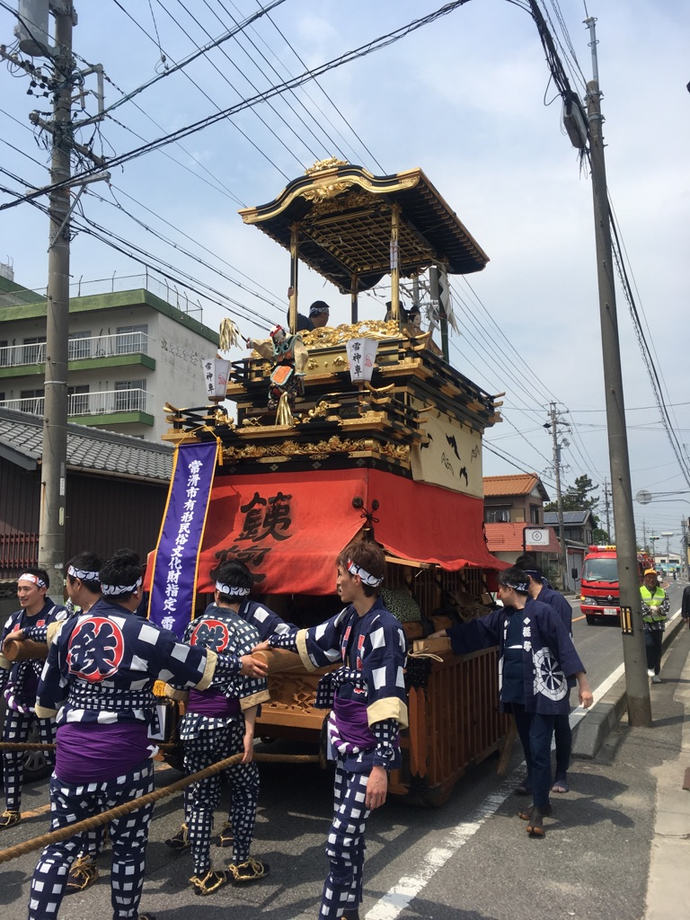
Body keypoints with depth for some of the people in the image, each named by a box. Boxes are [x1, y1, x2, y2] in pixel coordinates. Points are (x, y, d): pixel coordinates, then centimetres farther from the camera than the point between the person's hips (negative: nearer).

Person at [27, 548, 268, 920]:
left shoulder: (69, 627, 1)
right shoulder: (145, 634, -10)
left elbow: (48, 694, 9)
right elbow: (197, 663, 0)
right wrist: (241, 663, 14)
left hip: (72, 754, 4)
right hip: (125, 757, -3)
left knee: (61, 845, 15)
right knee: (129, 846, 15)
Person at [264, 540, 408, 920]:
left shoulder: (384, 629, -23)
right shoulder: (349, 617, 4)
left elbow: (388, 703, -25)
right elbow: (311, 639, 23)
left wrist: (381, 766, -26)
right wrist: (271, 641, 35)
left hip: (368, 751, -8)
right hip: (346, 744, 8)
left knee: (341, 841, -6)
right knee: (349, 835, 19)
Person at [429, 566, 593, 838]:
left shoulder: (541, 611, -12)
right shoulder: (503, 616, 9)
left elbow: (565, 645, -14)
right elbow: (475, 629, 19)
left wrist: (583, 683, -17)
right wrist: (443, 633, 22)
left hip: (542, 693, -7)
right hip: (517, 694, 7)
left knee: (539, 750, -5)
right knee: (529, 748, 15)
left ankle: (539, 809, 7)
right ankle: (541, 802, 29)